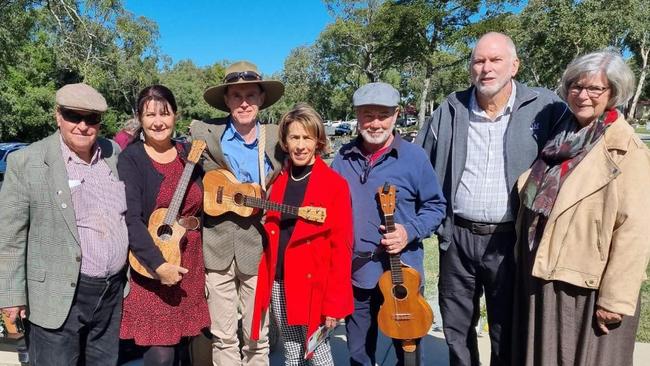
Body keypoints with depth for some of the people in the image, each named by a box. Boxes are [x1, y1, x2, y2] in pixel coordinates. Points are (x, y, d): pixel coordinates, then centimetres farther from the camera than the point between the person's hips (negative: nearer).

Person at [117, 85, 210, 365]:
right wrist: (158, 264, -25)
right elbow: (130, 218, -17)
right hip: (150, 268, -5)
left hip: (190, 265, 5)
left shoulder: (189, 153, 7)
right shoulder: (131, 159, -8)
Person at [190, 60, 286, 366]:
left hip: (258, 248, 1)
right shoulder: (204, 134, -3)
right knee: (223, 337, 12)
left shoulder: (277, 138, 0)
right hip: (216, 248, 0)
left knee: (257, 336, 13)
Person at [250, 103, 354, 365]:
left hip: (314, 286, -4)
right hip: (279, 285, 5)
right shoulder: (278, 181, 6)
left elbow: (341, 248, -11)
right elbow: (271, 235, 11)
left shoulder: (335, 185, -9)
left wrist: (334, 302, -14)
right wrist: (266, 283, 7)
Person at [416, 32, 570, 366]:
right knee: (456, 328, 17)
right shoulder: (450, 110, 2)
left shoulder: (545, 108, -5)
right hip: (457, 237, 2)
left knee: (507, 331, 14)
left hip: (510, 239, -2)